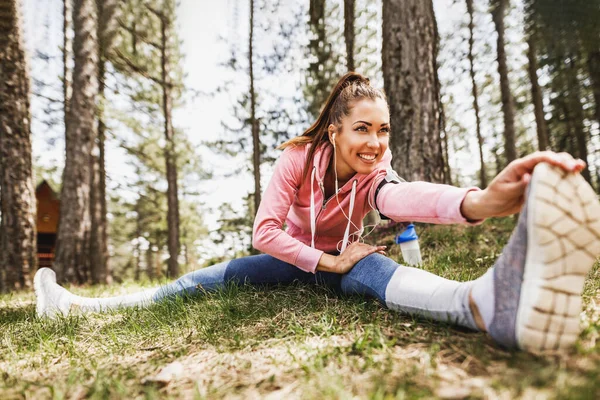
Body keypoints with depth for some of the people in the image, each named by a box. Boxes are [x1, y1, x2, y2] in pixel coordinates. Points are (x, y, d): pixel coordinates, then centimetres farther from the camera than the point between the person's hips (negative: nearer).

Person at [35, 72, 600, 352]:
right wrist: (327, 262, -31)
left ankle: (490, 303, -70)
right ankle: (81, 306, 3)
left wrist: (478, 201, -66)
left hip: (342, 261, -2)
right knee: (214, 278, -7)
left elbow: (400, 197, -46)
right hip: (296, 258, 2)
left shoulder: (374, 174, -21)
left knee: (374, 270, -35)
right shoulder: (298, 157, -21)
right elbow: (264, 229, -26)